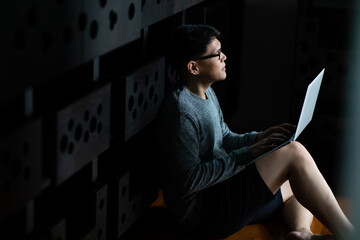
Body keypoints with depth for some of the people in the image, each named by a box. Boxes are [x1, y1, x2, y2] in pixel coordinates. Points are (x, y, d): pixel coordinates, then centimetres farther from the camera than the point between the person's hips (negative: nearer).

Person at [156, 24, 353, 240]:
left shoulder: (206, 93, 10)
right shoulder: (181, 111, -22)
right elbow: (189, 181, -25)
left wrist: (260, 137, -2)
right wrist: (249, 153, -23)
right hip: (201, 213, -11)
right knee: (293, 153, -19)